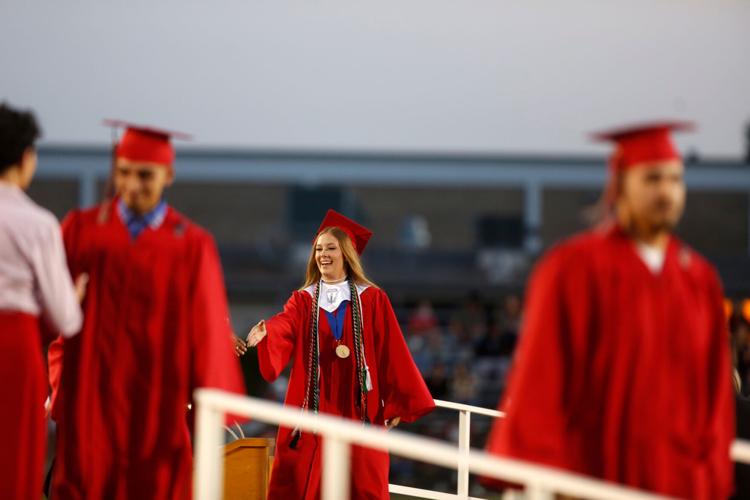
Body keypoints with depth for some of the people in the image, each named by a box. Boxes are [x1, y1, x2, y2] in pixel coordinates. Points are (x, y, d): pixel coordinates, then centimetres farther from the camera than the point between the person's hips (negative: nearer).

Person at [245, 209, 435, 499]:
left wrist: (398, 403, -1)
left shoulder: (372, 299, 4)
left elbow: (391, 354, 2)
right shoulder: (303, 300, 7)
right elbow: (284, 326, -14)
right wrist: (264, 332, -38)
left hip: (358, 412, -1)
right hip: (313, 410, 1)